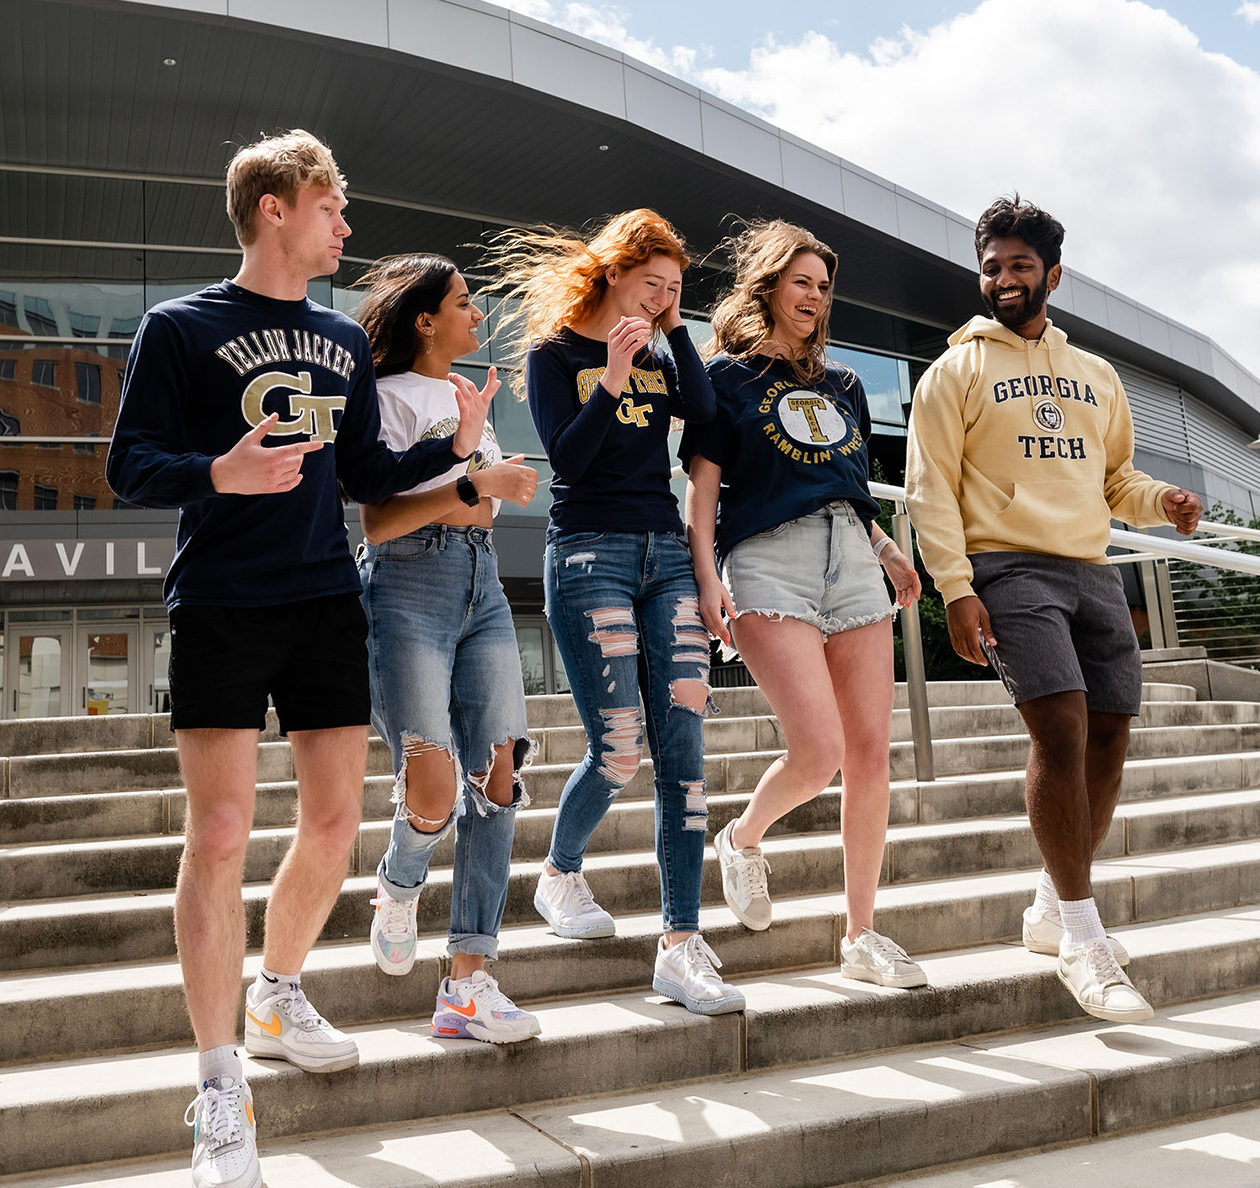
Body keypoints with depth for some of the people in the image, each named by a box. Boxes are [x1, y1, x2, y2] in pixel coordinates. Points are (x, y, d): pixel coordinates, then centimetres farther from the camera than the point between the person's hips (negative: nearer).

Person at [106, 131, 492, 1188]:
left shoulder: (345, 341, 16)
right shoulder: (181, 327, 1)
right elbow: (130, 466, -4)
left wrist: (453, 446, 2)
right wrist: (218, 473, -23)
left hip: (326, 604, 5)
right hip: (221, 609, -5)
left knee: (335, 825, 7)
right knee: (220, 836, -8)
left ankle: (279, 996, 33)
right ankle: (222, 1090, 2)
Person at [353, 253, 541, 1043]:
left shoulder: (470, 395, 22)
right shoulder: (390, 397, -1)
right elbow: (377, 522, -11)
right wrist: (471, 484, -17)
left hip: (481, 589, 7)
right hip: (408, 591, -7)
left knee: (497, 775, -6)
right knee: (433, 794, -16)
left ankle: (469, 983, -1)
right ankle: (399, 886, 21)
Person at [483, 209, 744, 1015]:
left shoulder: (658, 357, 19)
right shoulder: (554, 354, 4)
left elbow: (706, 410, -1)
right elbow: (567, 455, -9)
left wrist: (674, 327, 2)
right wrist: (614, 378, -16)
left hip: (666, 554, 5)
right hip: (590, 553, -5)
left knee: (684, 745, -6)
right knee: (619, 750, -10)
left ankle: (682, 947, -4)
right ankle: (560, 877, 22)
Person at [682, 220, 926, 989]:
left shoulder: (842, 384, 24)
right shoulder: (727, 375, 8)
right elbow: (702, 485, 0)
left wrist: (889, 551, 13)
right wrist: (707, 576, -11)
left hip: (852, 557, 6)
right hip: (770, 559, -6)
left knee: (871, 753, -2)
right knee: (820, 751, -18)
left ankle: (862, 935, 9)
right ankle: (743, 839, 15)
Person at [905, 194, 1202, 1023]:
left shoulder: (1096, 375, 21)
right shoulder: (957, 370, 5)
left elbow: (1115, 478, 24)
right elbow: (931, 487, -2)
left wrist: (1162, 500, 0)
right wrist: (957, 589, -13)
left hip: (1093, 570, 6)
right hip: (1009, 566, -5)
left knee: (1108, 737, 2)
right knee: (1061, 726, -18)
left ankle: (1054, 910, 19)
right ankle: (1081, 936, -8)